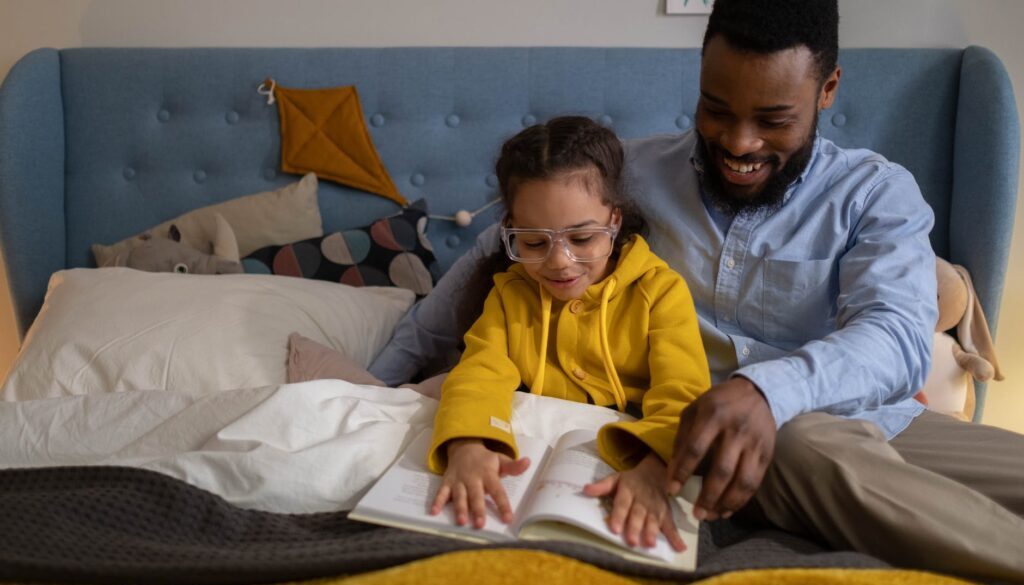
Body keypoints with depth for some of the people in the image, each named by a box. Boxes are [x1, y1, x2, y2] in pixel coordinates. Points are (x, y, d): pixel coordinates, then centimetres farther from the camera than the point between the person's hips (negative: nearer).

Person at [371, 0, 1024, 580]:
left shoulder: (877, 192, 3)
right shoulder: (633, 171, 6)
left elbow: (898, 335, -14)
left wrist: (767, 387, -35)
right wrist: (387, 372, 8)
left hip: (877, 419, 1)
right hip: (713, 432, 0)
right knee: (813, 451, -35)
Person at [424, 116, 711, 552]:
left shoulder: (660, 290, -6)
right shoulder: (508, 293, 5)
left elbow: (682, 394, -18)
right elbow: (480, 374, -10)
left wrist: (652, 469, -41)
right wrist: (466, 446, -34)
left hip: (626, 456, -2)